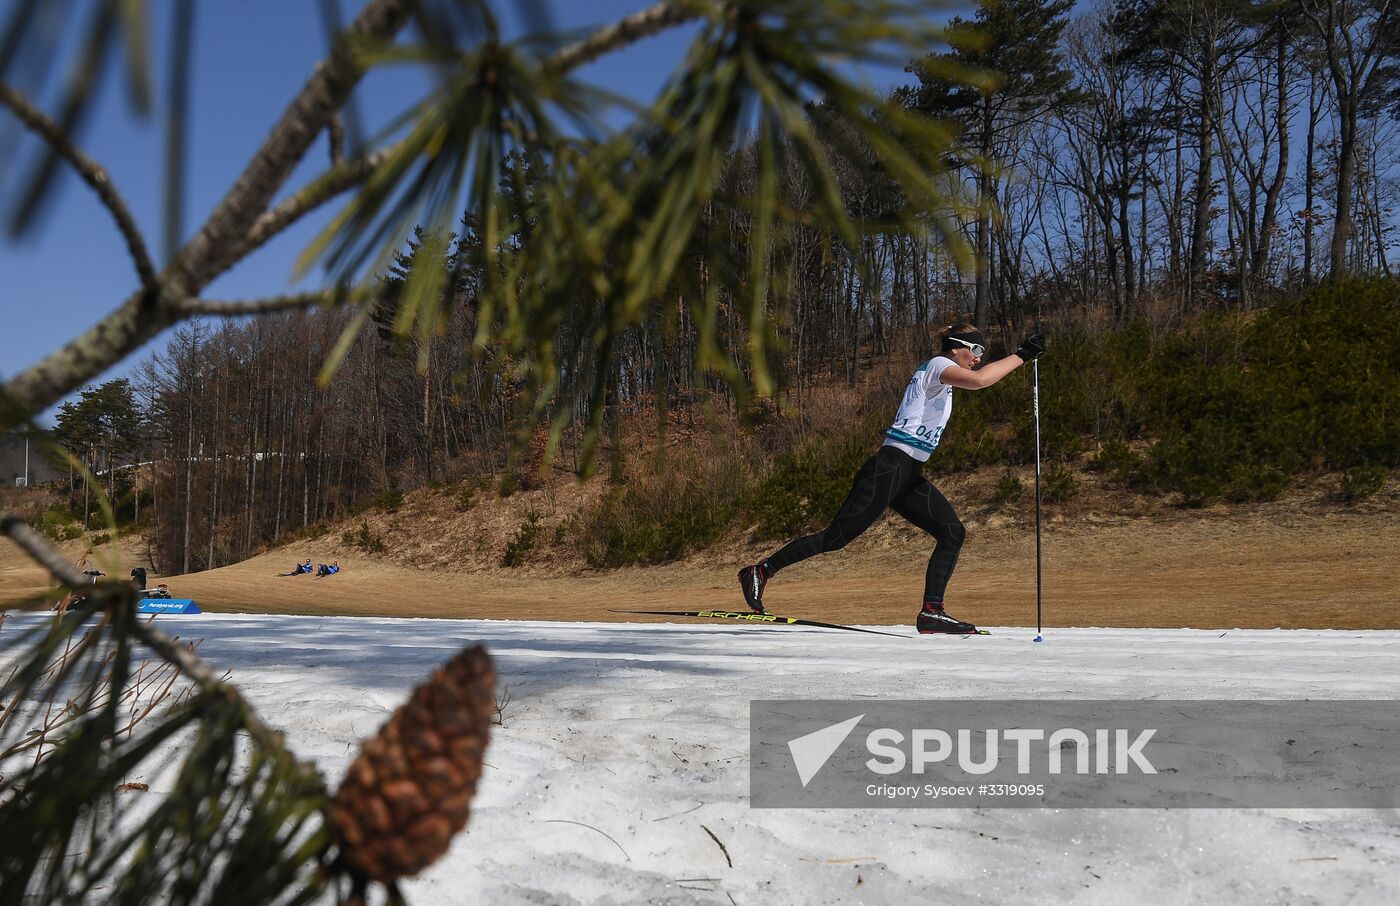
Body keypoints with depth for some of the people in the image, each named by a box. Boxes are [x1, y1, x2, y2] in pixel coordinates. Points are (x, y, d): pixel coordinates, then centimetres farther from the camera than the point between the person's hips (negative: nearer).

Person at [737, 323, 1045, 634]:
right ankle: (761, 571, 3)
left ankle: (931, 612, -1)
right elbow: (979, 380, -26)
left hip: (907, 477, 10)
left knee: (953, 533, 0)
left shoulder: (937, 373, 23)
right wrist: (1021, 354, -18)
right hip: (889, 469, -10)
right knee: (837, 536, -7)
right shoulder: (937, 364, -6)